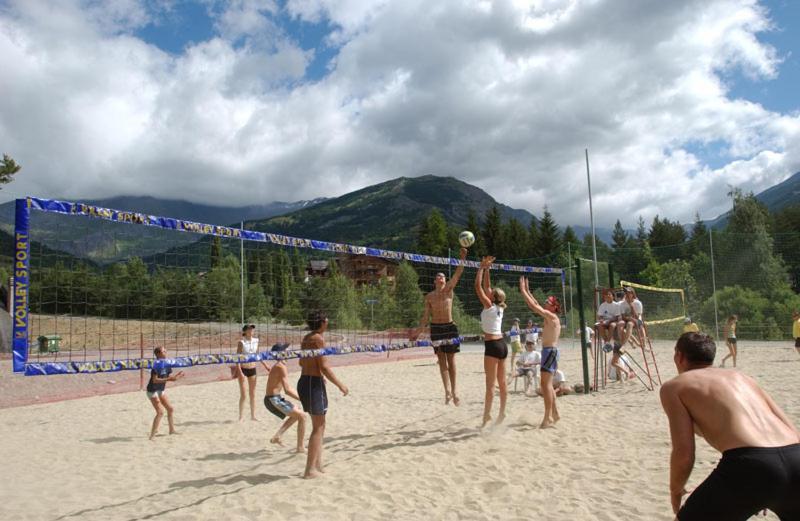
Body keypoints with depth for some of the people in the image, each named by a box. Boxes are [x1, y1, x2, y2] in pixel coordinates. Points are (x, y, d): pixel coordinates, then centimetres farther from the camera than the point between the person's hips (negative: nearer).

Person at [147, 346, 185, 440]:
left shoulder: (166, 364, 3)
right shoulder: (157, 364, -21)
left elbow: (170, 377, 10)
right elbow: (155, 380, -27)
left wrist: (177, 376, -9)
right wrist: (168, 379, -34)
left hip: (161, 390, 9)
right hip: (153, 391, -9)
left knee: (171, 409, 12)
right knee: (160, 412, -14)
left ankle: (172, 430, 27)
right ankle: (152, 435, -8)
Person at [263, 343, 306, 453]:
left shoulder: (277, 366, 15)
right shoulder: (281, 367, -15)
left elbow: (288, 388, 22)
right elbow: (287, 390, -22)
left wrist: (300, 396, 18)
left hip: (271, 399, 10)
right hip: (274, 399, -10)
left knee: (296, 414, 23)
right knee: (302, 416, -4)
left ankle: (277, 436, 18)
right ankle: (300, 447, 0)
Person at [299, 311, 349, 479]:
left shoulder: (306, 338, 12)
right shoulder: (318, 339, -15)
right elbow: (324, 367, -19)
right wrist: (340, 385, -12)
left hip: (304, 381, 9)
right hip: (314, 383, -9)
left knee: (319, 425, 17)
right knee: (318, 427, -2)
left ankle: (317, 465, 23)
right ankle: (310, 470, 0)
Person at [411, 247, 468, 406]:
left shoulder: (449, 290, 1)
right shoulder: (429, 296, 5)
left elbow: (457, 274, -11)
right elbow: (426, 315, 8)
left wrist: (462, 258, -20)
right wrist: (419, 330, 5)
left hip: (449, 327, -1)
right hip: (435, 328, 1)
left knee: (451, 360, 2)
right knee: (441, 360, 0)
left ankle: (453, 390, 9)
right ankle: (447, 389, -1)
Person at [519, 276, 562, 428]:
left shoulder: (552, 316, -12)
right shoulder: (549, 317, 14)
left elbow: (533, 306, -17)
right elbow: (536, 306, 24)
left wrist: (523, 290, -11)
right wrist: (527, 290, 23)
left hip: (550, 351, -10)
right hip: (549, 351, 10)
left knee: (545, 384, -13)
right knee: (547, 384, 14)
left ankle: (548, 417, -13)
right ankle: (554, 414, 21)